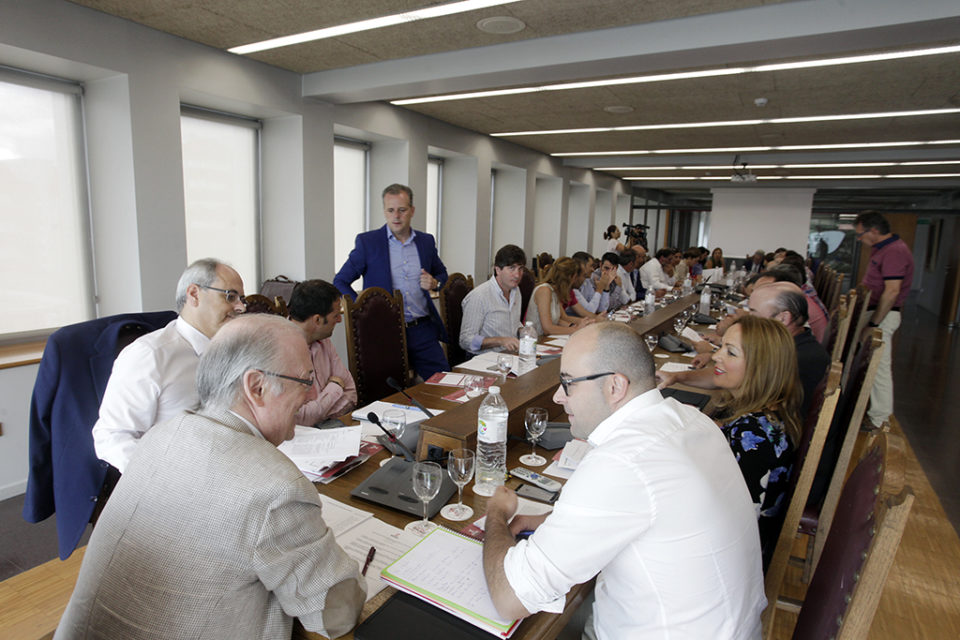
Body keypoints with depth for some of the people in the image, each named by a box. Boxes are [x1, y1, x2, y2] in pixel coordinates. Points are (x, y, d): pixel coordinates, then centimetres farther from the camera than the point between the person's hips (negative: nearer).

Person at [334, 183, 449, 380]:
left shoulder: (426, 241, 9)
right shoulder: (367, 242, -1)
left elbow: (442, 274, 23)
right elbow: (340, 282, 1)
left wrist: (435, 283, -1)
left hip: (423, 330, 3)